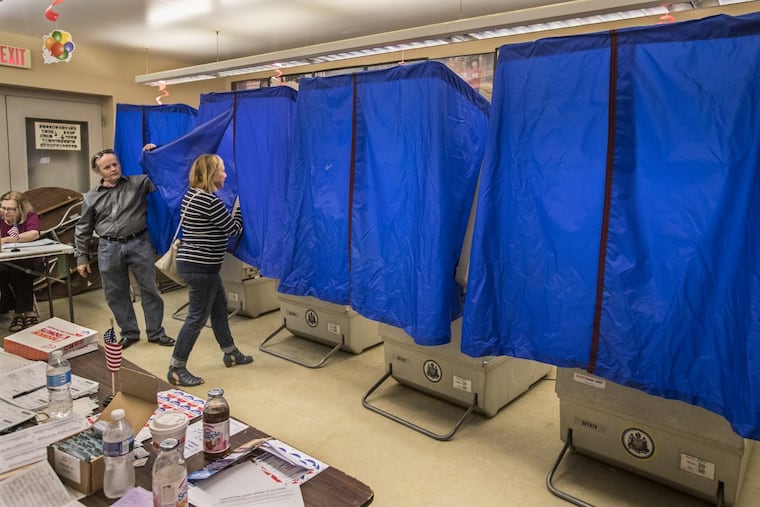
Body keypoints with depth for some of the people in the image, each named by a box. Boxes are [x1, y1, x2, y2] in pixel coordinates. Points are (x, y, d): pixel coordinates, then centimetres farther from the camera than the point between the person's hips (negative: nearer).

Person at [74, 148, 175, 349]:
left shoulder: (139, 183, 2)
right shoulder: (91, 197, 6)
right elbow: (83, 230, 11)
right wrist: (82, 258, 9)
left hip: (139, 243, -1)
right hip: (109, 248, 2)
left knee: (149, 289, 4)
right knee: (116, 294, 8)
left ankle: (156, 332, 17)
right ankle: (129, 333, 25)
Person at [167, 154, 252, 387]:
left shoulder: (191, 195, 10)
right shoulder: (210, 201, -21)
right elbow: (234, 229, -12)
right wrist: (240, 207, 2)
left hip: (194, 263, 10)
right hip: (200, 267, -10)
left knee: (219, 307, 20)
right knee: (198, 317, -1)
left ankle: (230, 354, 34)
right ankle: (176, 370, 8)